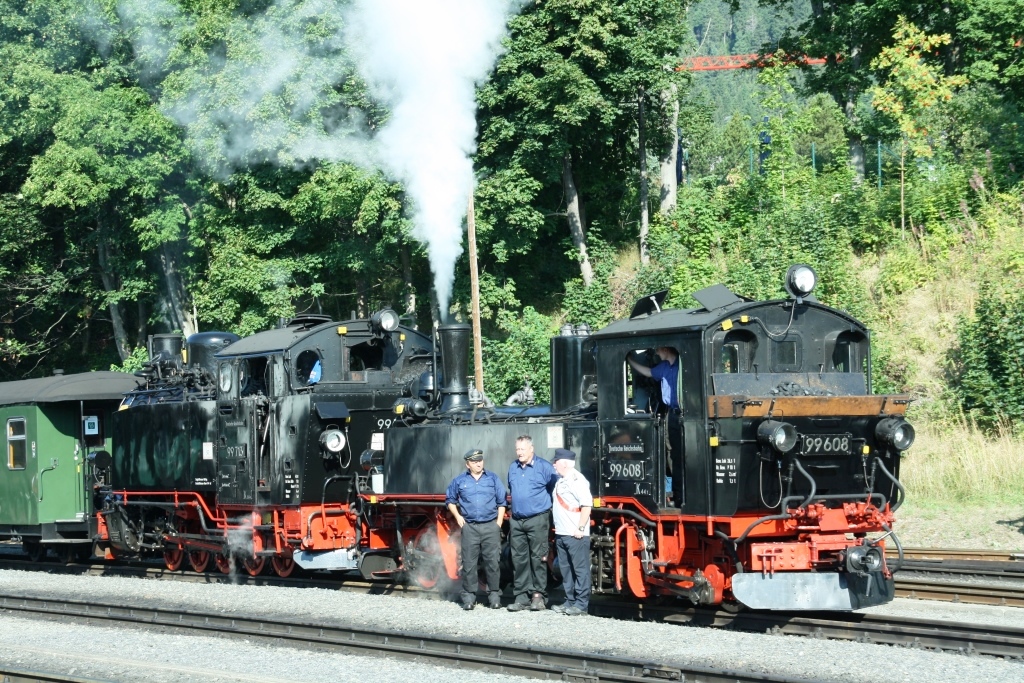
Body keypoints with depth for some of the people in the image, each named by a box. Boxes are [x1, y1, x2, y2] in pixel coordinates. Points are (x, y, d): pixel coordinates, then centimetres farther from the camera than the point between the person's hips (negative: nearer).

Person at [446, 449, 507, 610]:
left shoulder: (493, 479, 8)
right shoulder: (459, 481, 9)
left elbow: (501, 502, 9)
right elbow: (450, 500, 19)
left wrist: (499, 522, 1)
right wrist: (457, 516, 6)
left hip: (490, 526, 0)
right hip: (469, 527, 0)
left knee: (492, 562, -2)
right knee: (469, 563, -3)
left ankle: (494, 595, 4)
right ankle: (468, 596, 1)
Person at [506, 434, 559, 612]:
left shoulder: (544, 467, -6)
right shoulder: (513, 467, 12)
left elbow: (556, 489, -1)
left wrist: (547, 506, 2)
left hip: (537, 520, -6)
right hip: (517, 521, 6)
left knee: (538, 559, -5)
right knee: (519, 559, 4)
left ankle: (538, 595, -2)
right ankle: (521, 597, 7)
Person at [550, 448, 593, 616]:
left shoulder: (577, 480, -12)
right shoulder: (561, 481, 17)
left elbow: (587, 505, -19)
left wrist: (581, 528, -20)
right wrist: (557, 528, 17)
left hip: (575, 535, -10)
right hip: (561, 534, 10)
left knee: (580, 569, -5)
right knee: (566, 569, 12)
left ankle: (581, 604, -4)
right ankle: (570, 601, 18)